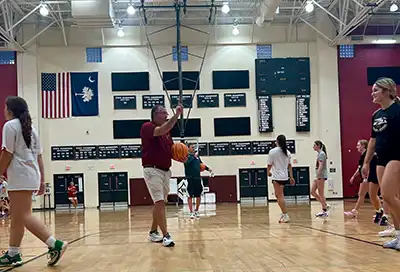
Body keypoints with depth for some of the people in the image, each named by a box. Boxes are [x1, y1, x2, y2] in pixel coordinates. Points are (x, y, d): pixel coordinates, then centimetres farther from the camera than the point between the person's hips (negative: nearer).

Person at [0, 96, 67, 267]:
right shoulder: (30, 128, 20)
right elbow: (38, 156, 17)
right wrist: (41, 180, 17)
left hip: (20, 177, -9)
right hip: (31, 175, 9)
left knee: (24, 216, -12)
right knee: (17, 217, 12)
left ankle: (55, 244, -18)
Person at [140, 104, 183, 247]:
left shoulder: (167, 132, 14)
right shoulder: (147, 127, -9)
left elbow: (171, 152, 19)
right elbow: (161, 131, -29)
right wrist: (176, 115, -28)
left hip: (165, 171, 8)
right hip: (152, 170, -8)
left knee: (159, 203, 14)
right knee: (160, 202, -13)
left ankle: (153, 232, 25)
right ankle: (166, 235, -13)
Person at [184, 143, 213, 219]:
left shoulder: (197, 155, 14)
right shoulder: (187, 155, -5)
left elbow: (201, 164, 23)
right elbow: (187, 162, -23)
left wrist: (207, 168, 9)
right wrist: (194, 156, -21)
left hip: (198, 178, 6)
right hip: (190, 179, -6)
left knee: (198, 195, 9)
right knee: (190, 196, -2)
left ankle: (196, 211, 23)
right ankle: (191, 212, 3)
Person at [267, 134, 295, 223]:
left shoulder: (272, 151, -9)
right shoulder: (287, 152, 8)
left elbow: (269, 165, -5)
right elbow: (289, 165, 10)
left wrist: (268, 172, 15)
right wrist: (291, 177, 13)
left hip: (277, 177, -7)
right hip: (285, 177, 7)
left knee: (280, 196, -5)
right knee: (278, 195, 20)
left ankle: (286, 216, -9)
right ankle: (283, 213, 19)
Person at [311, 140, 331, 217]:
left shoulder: (321, 154, -11)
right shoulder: (319, 154, 17)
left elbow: (321, 166, -19)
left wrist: (317, 176, -25)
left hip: (321, 176, -10)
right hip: (319, 176, 10)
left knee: (321, 193, -5)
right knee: (312, 192, 7)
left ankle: (324, 211, 2)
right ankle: (325, 205, 12)